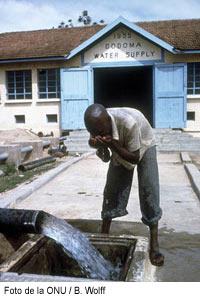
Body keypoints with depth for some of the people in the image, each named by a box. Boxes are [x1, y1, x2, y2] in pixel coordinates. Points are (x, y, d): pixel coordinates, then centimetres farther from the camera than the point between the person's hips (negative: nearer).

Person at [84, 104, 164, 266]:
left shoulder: (129, 122, -43)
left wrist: (112, 144, -45)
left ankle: (154, 244, -5)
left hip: (143, 145, -4)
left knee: (149, 190, -14)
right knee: (112, 188, -2)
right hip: (120, 147, 5)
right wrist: (96, 143, -34)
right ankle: (104, 234, 12)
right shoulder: (98, 124, -26)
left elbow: (135, 158, -32)